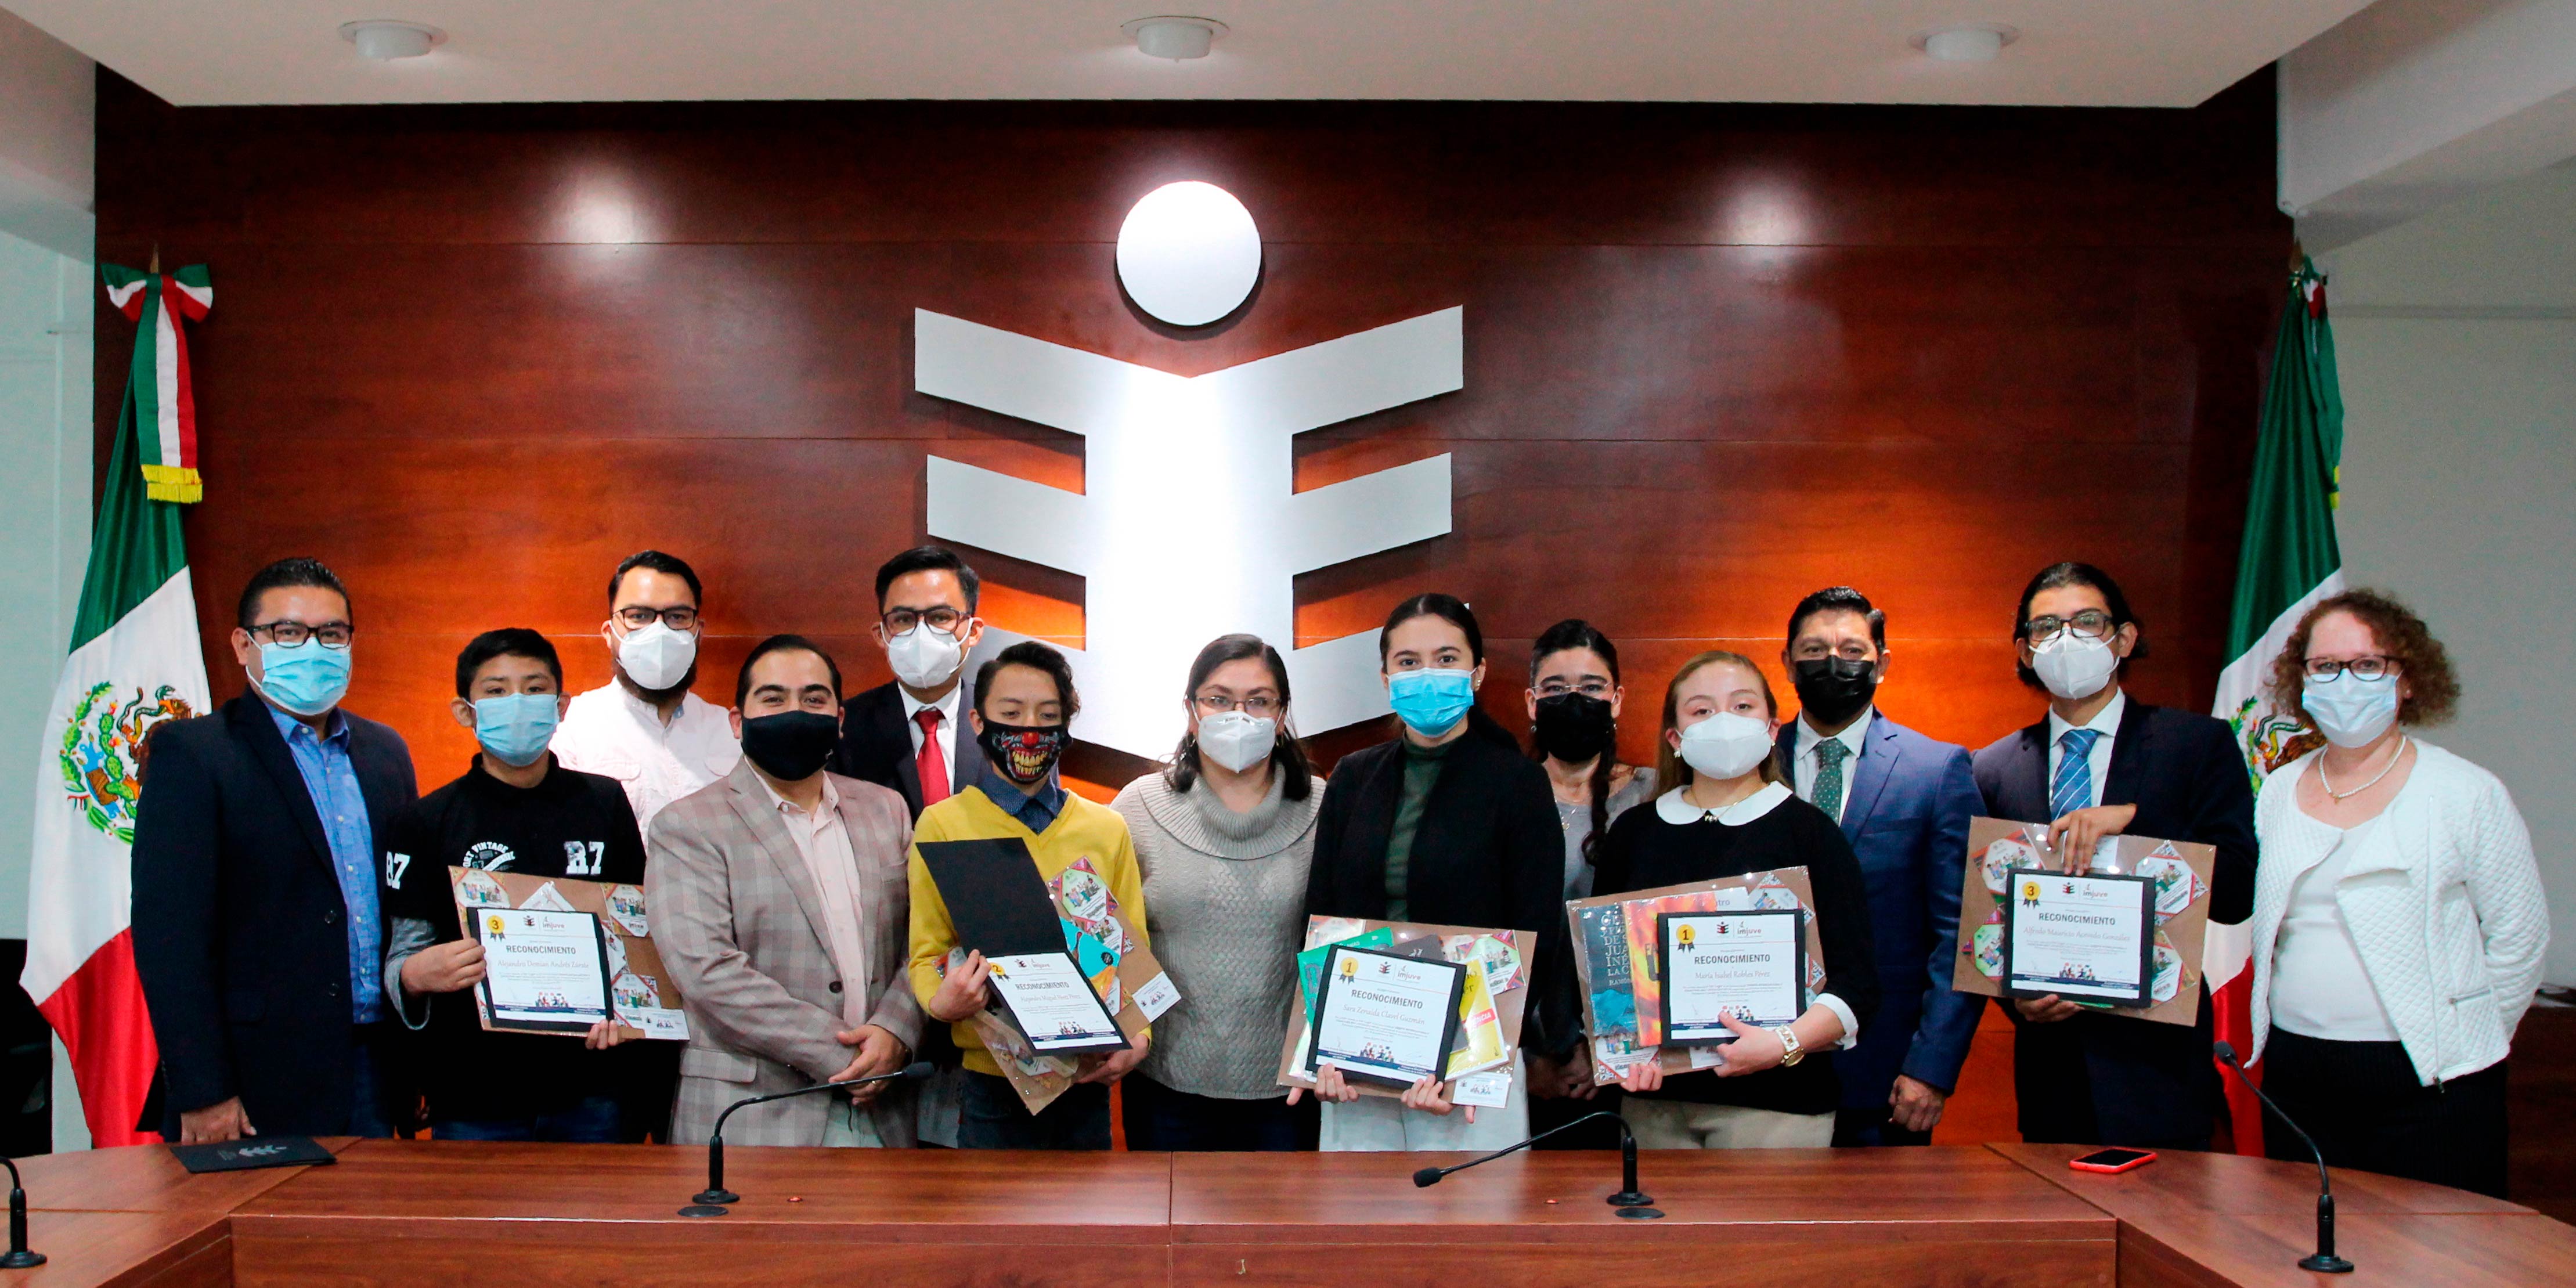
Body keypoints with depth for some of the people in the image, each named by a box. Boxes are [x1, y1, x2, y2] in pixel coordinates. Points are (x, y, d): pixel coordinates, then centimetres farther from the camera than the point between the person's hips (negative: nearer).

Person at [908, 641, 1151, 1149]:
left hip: (1088, 1077, 3)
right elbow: (928, 953, -1)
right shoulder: (942, 824, 0)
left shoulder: (1107, 828, 8)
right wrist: (942, 1001, -23)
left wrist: (1138, 1036, -8)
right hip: (992, 1081, -3)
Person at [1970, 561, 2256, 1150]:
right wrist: (2016, 997, -7)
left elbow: (2236, 894, -7)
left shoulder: (2200, 743, 1)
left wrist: (2130, 817, -18)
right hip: (2051, 1059, 2)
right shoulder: (1994, 769, 8)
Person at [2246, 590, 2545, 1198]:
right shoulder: (2276, 794, 9)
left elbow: (2520, 936, -1)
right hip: (2296, 1075, 4)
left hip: (2429, 1084, -4)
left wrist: (2465, 1041, 1)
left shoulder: (2467, 795, -3)